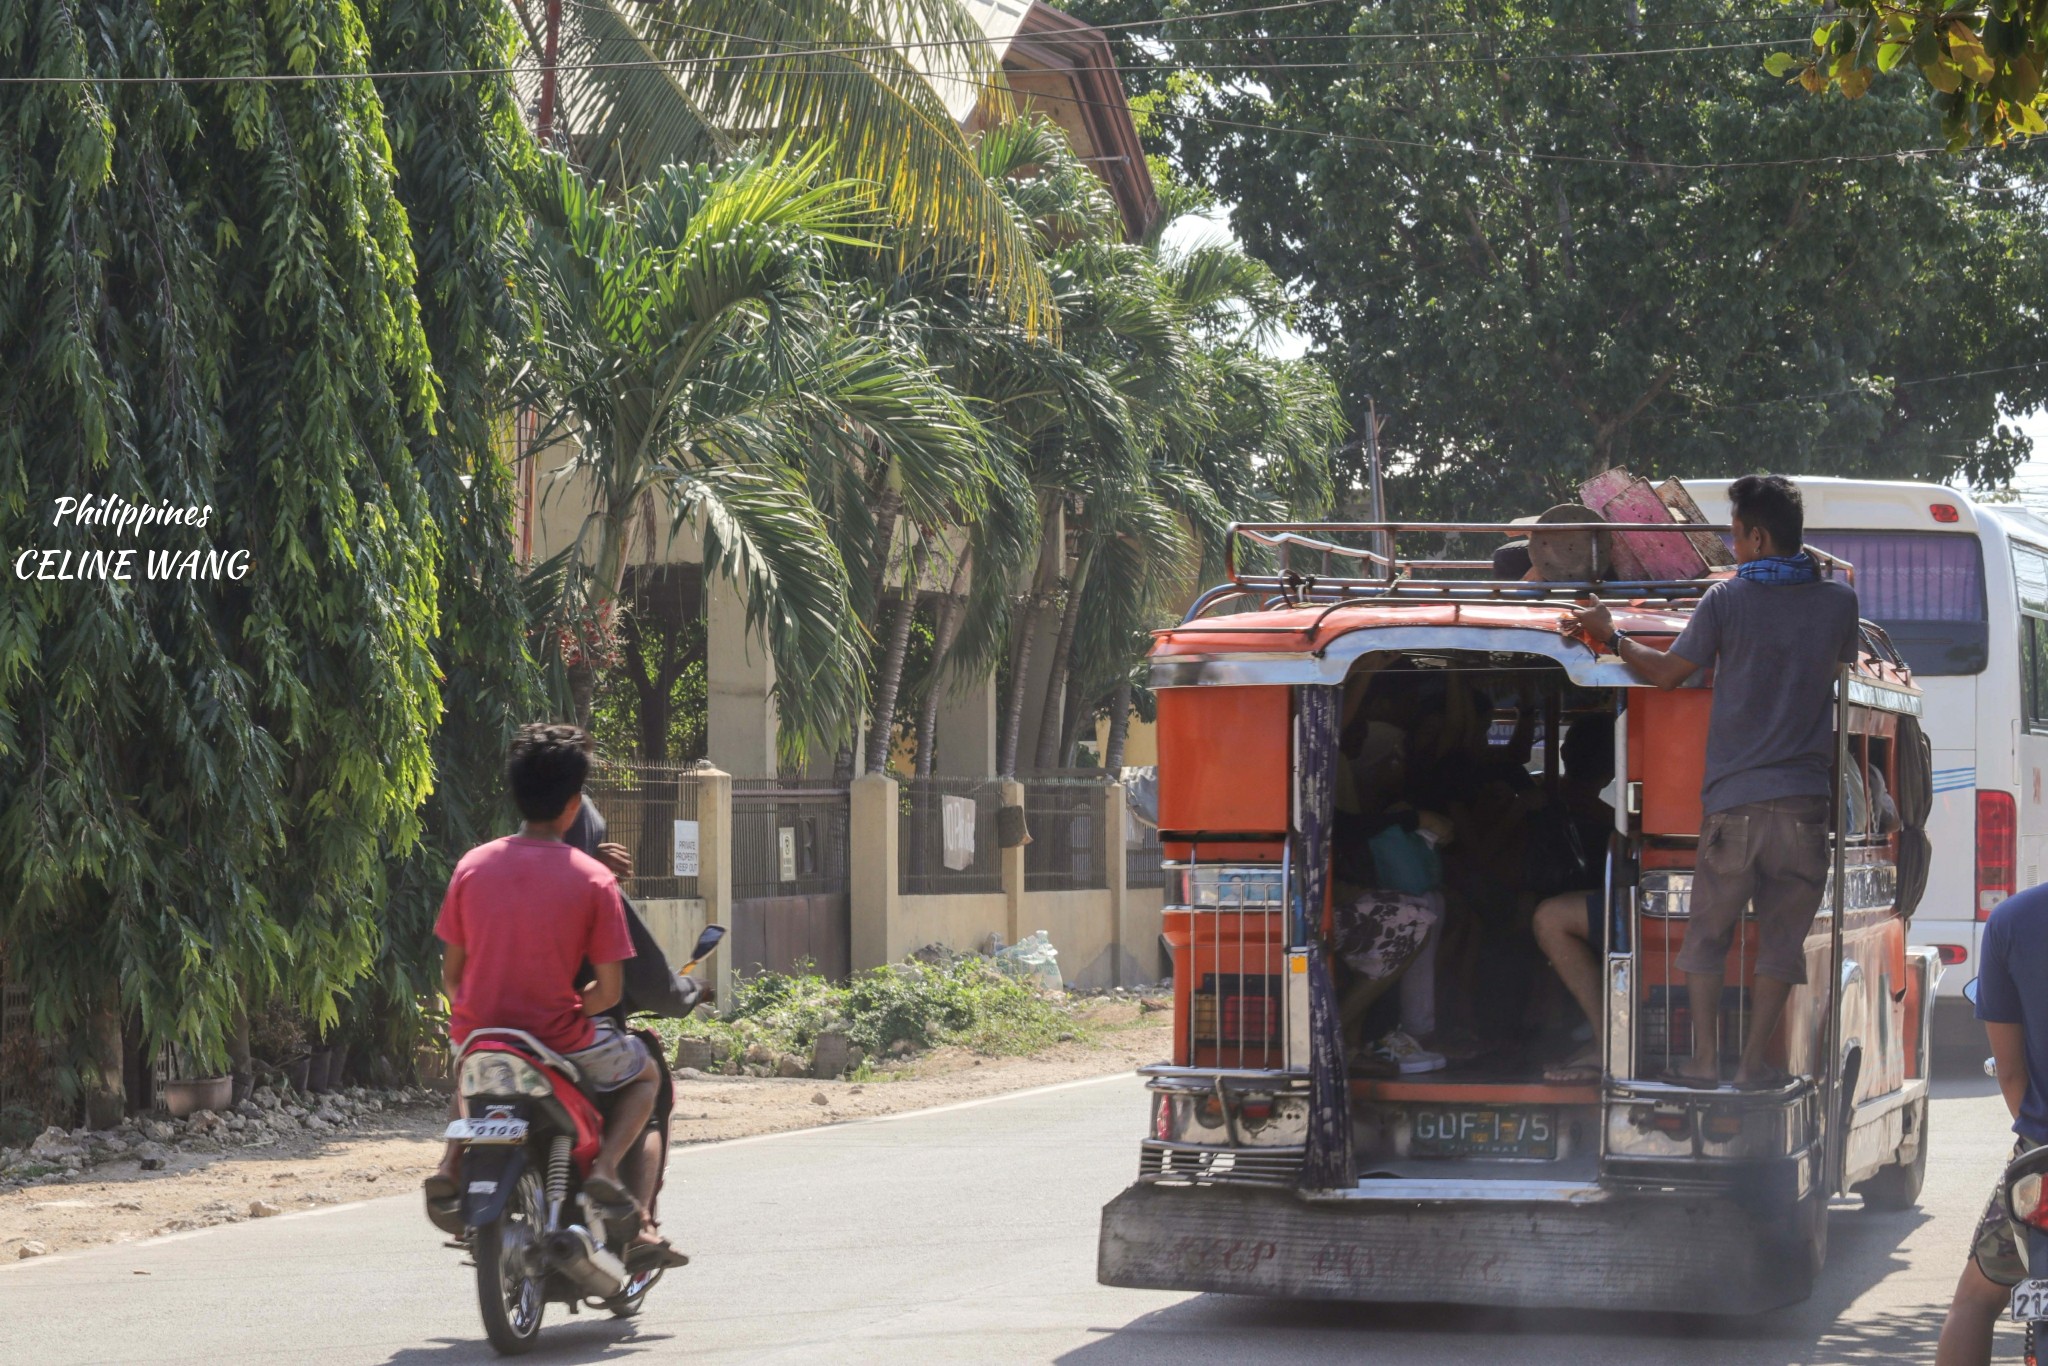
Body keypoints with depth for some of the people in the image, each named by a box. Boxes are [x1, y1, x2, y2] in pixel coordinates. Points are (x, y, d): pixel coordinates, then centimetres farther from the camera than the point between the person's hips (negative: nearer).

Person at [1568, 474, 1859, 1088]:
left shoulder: (1728, 600, -4)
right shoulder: (1837, 600, 4)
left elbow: (1667, 672, 3)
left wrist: (1611, 636, 18)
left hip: (1735, 801, -2)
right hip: (1804, 802, 2)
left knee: (1708, 934, 10)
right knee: (1781, 936, 6)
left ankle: (1705, 1061, 6)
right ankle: (1753, 1064, 3)